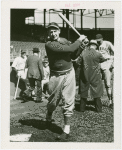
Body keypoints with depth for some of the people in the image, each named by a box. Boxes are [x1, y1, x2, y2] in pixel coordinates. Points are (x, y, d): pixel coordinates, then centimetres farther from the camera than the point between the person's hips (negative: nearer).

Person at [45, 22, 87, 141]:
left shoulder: (64, 40, 7)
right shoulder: (49, 45, -14)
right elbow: (70, 49, -20)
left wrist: (81, 45, -1)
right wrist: (79, 40, -7)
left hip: (69, 74, 4)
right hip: (56, 76, -3)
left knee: (68, 101, 0)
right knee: (53, 101, 11)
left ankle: (66, 130, 3)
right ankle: (48, 117, 43)